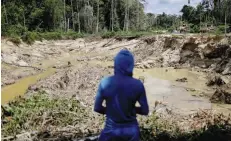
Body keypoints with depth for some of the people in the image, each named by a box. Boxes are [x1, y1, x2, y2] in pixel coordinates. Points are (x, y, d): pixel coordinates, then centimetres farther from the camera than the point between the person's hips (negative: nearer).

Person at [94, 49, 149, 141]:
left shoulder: (105, 83, -14)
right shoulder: (137, 85, -15)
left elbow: (97, 108, -7)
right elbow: (145, 111, -8)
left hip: (111, 129, 0)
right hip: (131, 129, 1)